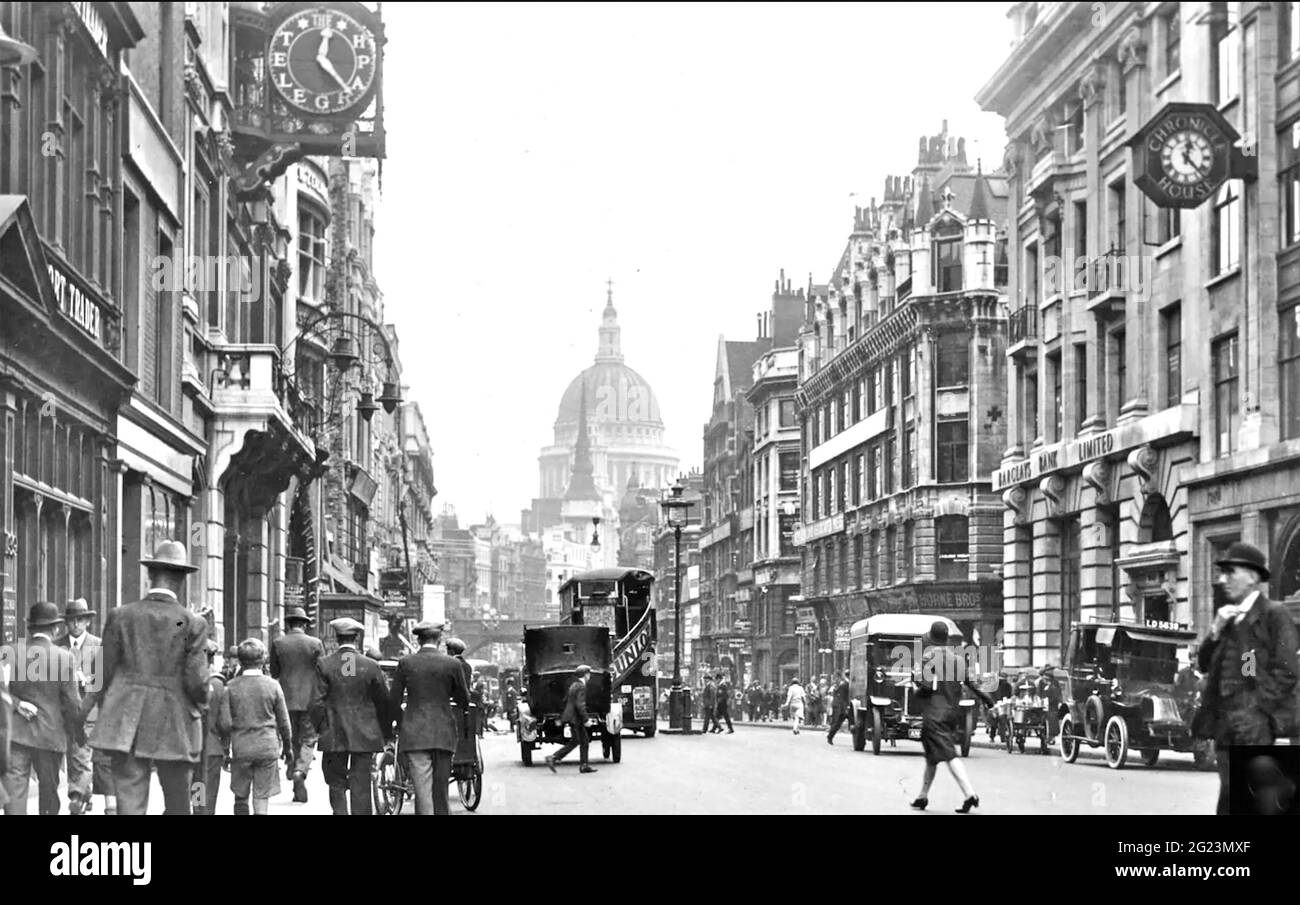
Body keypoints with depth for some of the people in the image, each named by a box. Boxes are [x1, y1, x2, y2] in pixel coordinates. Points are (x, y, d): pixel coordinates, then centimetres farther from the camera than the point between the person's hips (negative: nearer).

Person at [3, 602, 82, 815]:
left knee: (15, 788, 0)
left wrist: (17, 703, -3)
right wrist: (79, 733, 6)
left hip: (15, 732, 1)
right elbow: (71, 701, -4)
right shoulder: (64, 658, -8)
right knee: (48, 790, 13)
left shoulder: (12, 652, -3)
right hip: (50, 734, -1)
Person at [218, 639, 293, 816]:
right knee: (262, 797, 1)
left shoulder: (231, 687, -4)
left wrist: (229, 736, 14)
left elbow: (223, 723, -8)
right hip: (268, 748, 0)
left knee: (241, 797, 11)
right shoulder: (273, 685, -3)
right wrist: (288, 747, 16)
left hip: (241, 748, 0)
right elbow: (284, 722, 2)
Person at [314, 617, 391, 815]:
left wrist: (320, 728, 6)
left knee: (336, 782, 10)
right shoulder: (370, 666, -3)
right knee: (361, 784, 4)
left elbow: (318, 701, -6)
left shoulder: (324, 665, -4)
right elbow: (383, 702, 3)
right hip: (364, 735, 0)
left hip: (334, 736, 0)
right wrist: (386, 732, 14)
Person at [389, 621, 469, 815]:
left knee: (423, 790, -4)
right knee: (441, 788, 13)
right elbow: (464, 701, 7)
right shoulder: (452, 664, -1)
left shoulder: (405, 663, -1)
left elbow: (393, 701, 1)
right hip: (443, 733, 1)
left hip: (414, 733, -1)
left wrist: (401, 723, 16)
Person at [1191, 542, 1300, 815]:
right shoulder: (1226, 616, 19)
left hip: (1255, 721, -7)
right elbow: (1203, 664, 16)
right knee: (1229, 797, 6)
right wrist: (1216, 631, 0)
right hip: (1224, 719, 7)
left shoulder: (1274, 615, -3)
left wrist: (1255, 710, -13)